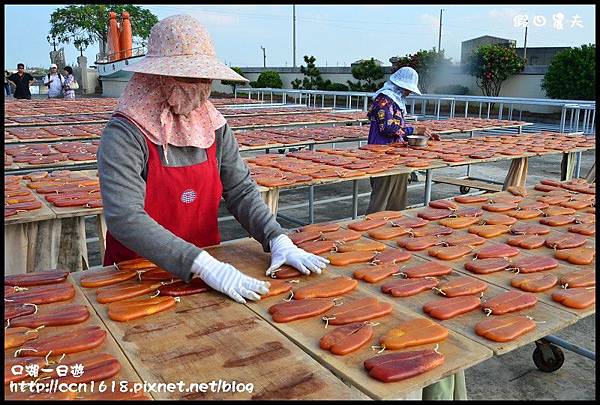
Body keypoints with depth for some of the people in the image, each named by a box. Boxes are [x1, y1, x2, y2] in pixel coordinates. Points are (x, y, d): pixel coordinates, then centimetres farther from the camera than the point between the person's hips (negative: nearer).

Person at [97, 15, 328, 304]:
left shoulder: (214, 126, 1)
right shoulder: (125, 133, -14)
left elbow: (241, 191, 2)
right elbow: (124, 217, -24)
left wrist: (278, 239, -13)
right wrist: (203, 265, -31)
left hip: (207, 264, 4)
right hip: (139, 273, -3)